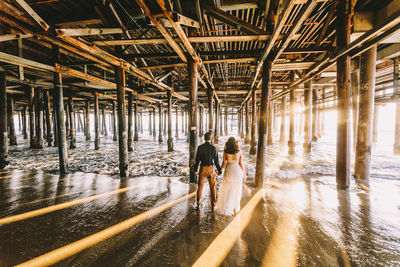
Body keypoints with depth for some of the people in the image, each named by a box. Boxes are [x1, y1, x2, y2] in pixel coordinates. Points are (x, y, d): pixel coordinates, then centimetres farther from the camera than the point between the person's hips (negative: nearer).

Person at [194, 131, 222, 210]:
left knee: (200, 187, 16)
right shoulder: (213, 148, -10)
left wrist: (195, 170, 8)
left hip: (202, 169, 1)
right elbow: (216, 161, -7)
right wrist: (219, 171, 6)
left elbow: (197, 160, -4)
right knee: (212, 188, 13)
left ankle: (198, 204, 22)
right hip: (211, 169, 0)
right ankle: (213, 205, 17)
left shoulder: (200, 147, -8)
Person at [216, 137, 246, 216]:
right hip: (237, 172, 1)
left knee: (227, 191, 13)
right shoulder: (239, 152, -9)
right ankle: (235, 208, 26)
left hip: (229, 172, -1)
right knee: (236, 191, 16)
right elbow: (241, 164, -6)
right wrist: (244, 174, 5)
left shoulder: (225, 152, -11)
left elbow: (224, 163, -9)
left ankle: (226, 209, 19)